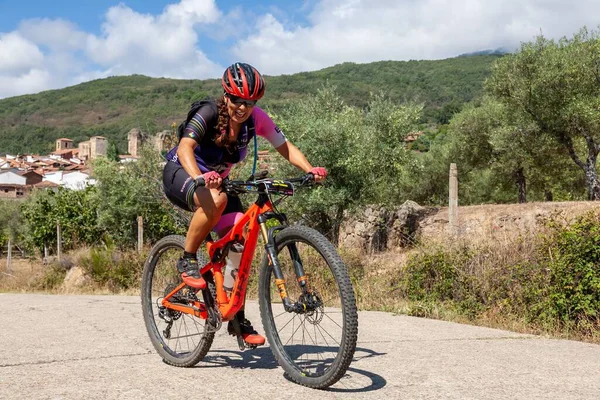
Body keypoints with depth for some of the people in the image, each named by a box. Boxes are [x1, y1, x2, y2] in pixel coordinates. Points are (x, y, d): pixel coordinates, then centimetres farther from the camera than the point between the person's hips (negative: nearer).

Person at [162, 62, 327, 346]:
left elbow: (286, 147, -10)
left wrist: (310, 169, -30)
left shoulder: (256, 119, -13)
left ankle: (236, 318, -2)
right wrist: (199, 178, -59)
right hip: (181, 174, -5)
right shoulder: (209, 113, -25)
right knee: (216, 200, -39)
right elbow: (185, 147, -40)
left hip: (217, 179, 5)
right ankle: (187, 259, -17)